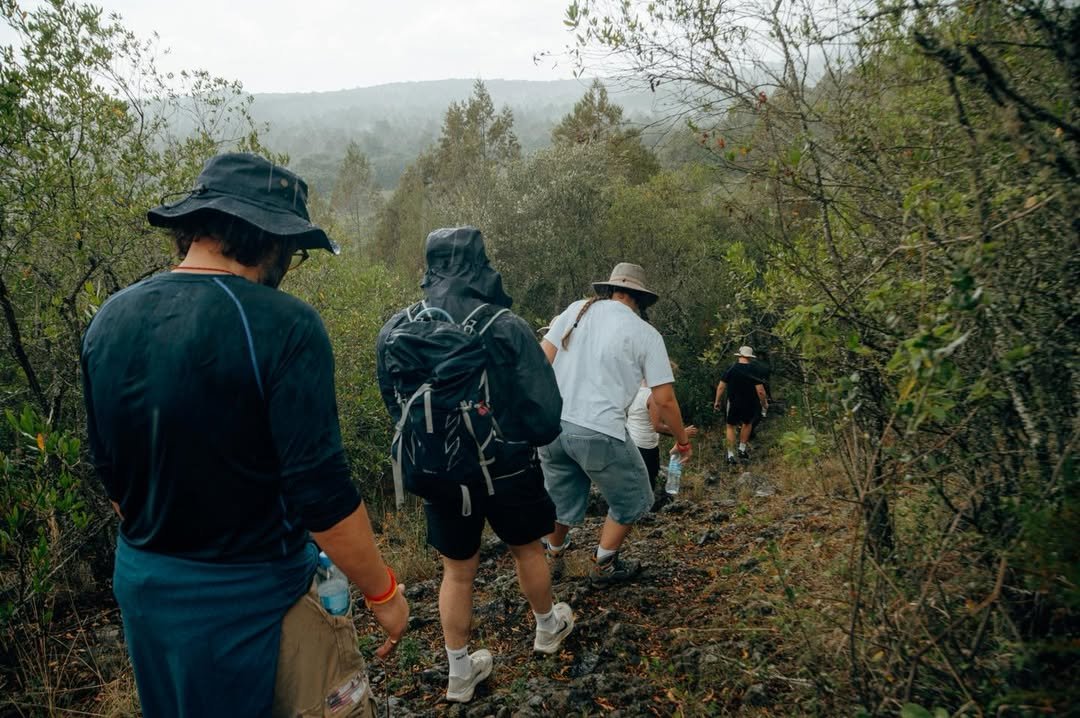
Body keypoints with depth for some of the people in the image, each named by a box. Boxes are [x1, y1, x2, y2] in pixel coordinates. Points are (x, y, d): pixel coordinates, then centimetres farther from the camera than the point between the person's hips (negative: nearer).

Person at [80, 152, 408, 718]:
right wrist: (382, 592, -9)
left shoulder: (109, 321, -2)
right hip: (252, 599, -7)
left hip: (142, 588, 7)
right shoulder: (282, 325, -23)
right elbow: (320, 492, -23)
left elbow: (112, 476, 8)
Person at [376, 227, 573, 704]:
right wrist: (526, 440, 5)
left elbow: (395, 406, 3)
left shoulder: (395, 331, -9)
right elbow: (544, 411, -18)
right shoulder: (505, 327, -20)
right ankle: (548, 628, 47)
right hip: (506, 469, -2)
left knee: (457, 572, 19)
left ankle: (460, 673, 32)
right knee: (527, 548, 24)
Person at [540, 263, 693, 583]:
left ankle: (554, 555, 47)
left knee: (560, 496, 27)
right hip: (599, 432, -5)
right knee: (631, 500, 19)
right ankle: (603, 567, 28)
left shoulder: (577, 309, 9)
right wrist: (682, 440, 13)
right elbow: (664, 399, -1)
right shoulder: (646, 334, 0)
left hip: (551, 423, 5)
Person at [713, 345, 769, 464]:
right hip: (749, 404, 0)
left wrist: (717, 401, 6)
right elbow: (760, 391, -12)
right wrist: (765, 404, 3)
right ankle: (742, 449, 22)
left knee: (731, 426, 13)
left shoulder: (730, 369, -6)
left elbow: (721, 387, -6)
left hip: (733, 403, 0)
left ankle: (730, 455, 7)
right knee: (747, 423, 25)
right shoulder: (753, 371, -10)